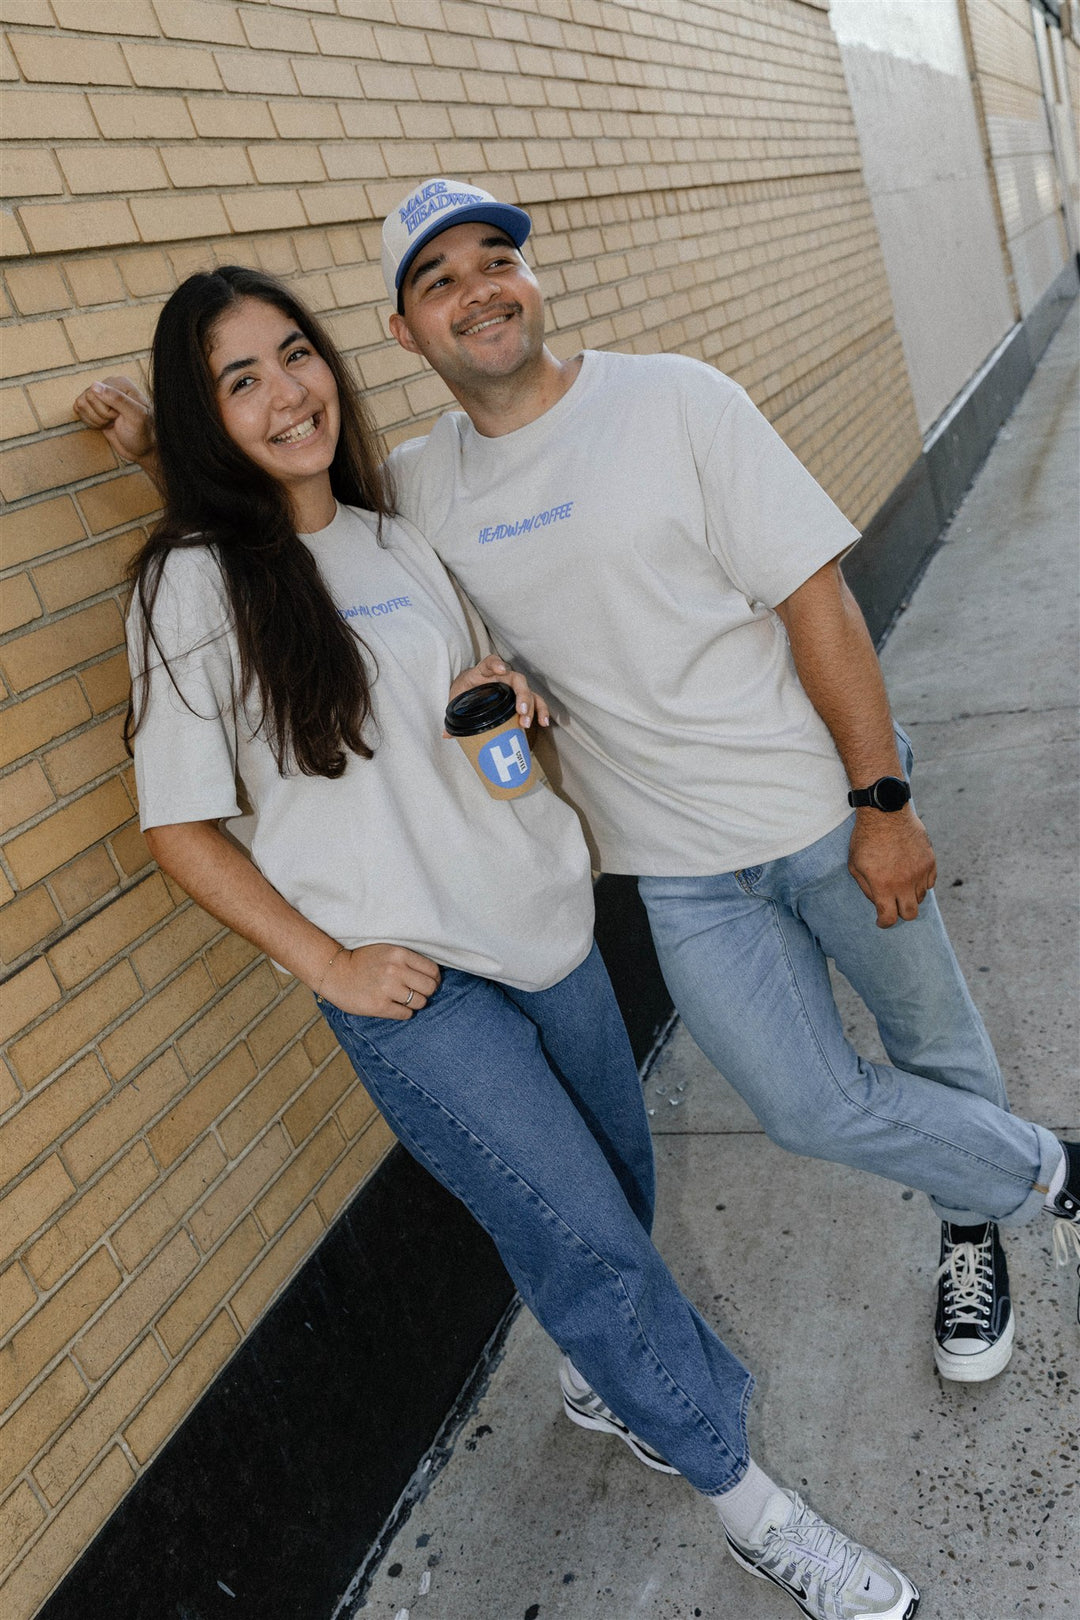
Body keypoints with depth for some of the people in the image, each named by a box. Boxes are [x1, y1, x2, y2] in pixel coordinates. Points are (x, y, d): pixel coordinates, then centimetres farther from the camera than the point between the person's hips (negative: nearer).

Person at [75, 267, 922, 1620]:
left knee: (617, 1189, 17)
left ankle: (600, 1382, 47)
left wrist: (509, 703, -4)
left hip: (542, 921, 6)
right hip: (409, 980, -6)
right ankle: (747, 1501, 17)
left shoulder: (396, 537, 8)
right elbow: (181, 825, -8)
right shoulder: (192, 584, -9)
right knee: (588, 1239, -5)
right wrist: (329, 963, -13)